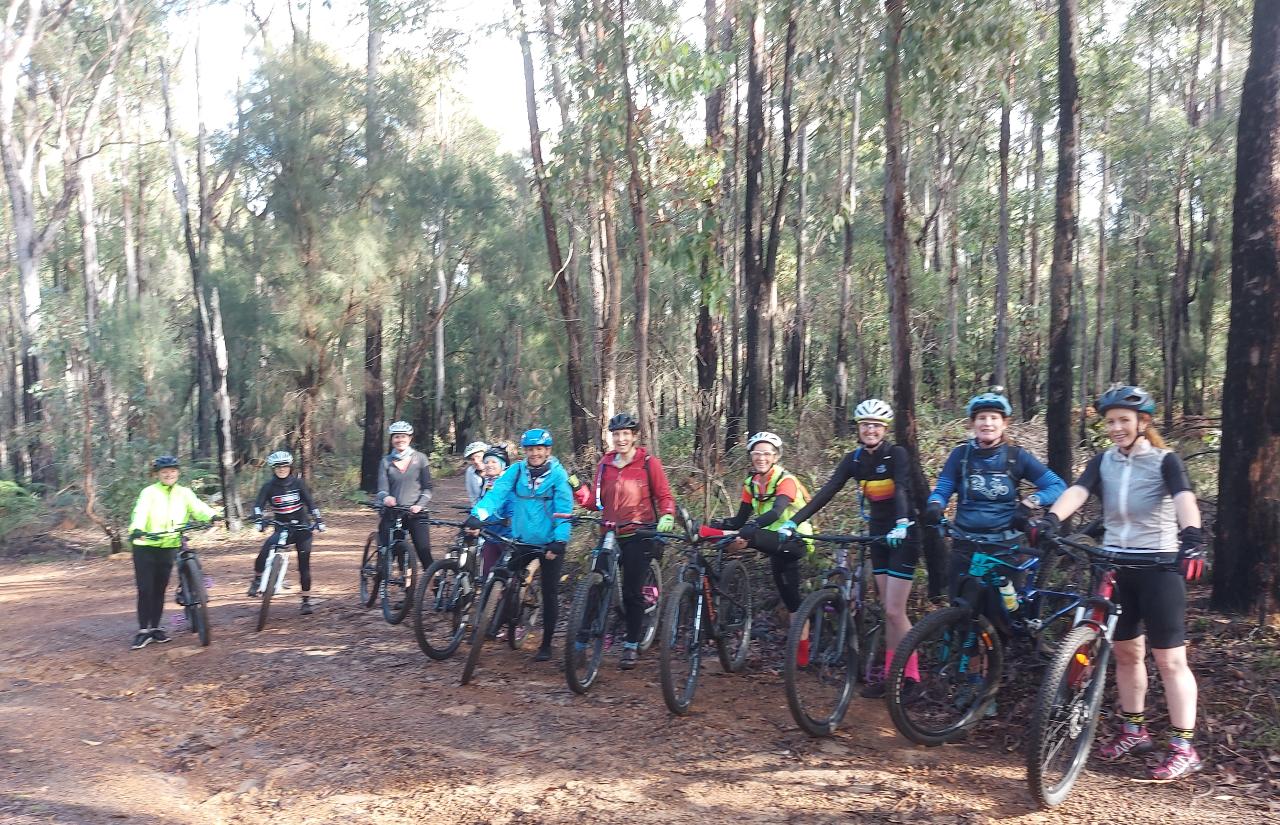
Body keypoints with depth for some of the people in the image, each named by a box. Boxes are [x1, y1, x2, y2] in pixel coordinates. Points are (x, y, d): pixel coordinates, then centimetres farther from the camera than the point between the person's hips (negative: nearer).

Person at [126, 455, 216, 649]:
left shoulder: (184, 493, 4)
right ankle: (143, 630, 5)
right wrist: (137, 529, -42)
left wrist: (213, 516, -33)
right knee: (145, 589, -3)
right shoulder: (149, 492, -5)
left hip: (169, 548, 3)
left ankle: (155, 628, 20)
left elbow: (198, 507, -11)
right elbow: (140, 512, -22)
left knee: (160, 589, 10)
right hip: (146, 547, -3)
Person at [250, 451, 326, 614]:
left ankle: (306, 601, 6)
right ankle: (256, 579, -3)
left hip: (302, 528, 0)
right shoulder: (269, 486, -4)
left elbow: (310, 502, -4)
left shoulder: (298, 483, -4)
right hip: (282, 529, 0)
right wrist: (260, 519, -31)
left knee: (304, 565, -4)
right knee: (266, 550, -27)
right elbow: (258, 505, -12)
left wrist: (318, 520, -15)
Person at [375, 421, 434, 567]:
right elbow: (382, 489, -2)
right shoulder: (386, 461, 7)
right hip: (391, 514, 1)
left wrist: (420, 505, -14)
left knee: (424, 552, -11)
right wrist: (386, 498, -25)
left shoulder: (420, 458, 5)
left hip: (415, 513, -1)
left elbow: (427, 488, 3)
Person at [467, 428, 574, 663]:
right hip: (522, 540, 2)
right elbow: (497, 492, -14)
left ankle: (546, 644, 19)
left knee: (550, 593, 5)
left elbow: (564, 508, -14)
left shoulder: (558, 474, -7)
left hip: (550, 542, -2)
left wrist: (560, 540, -24)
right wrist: (479, 514, -31)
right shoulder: (516, 470, 0)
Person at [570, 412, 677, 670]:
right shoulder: (604, 465, 9)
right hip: (610, 535, 3)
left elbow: (665, 496, 0)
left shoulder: (649, 463, -2)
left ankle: (631, 645, 11)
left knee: (632, 592, -2)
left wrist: (667, 516, -19)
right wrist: (576, 488, -6)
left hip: (639, 535, -3)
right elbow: (595, 502, 8)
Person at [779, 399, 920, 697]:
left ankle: (911, 678, 4)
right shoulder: (854, 459, 1)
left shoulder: (896, 455, -14)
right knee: (888, 610, 9)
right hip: (878, 535, 6)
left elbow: (902, 490, -31)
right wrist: (793, 521, -18)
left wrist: (901, 525, -50)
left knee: (894, 611, -8)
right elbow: (826, 492, -7)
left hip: (903, 535, -6)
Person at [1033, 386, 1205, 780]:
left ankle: (1183, 747, 5)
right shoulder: (1103, 462, 6)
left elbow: (1184, 498, -24)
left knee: (1169, 658, -2)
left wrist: (1192, 537, -43)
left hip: (1159, 565, -5)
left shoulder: (1165, 461, -5)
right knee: (1126, 652, 14)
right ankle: (1134, 731, 28)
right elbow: (1077, 491, -11)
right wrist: (1051, 518, -31)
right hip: (1116, 564, 5)